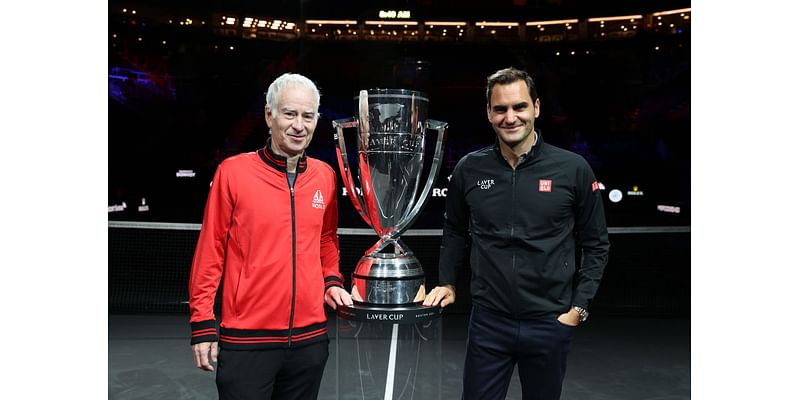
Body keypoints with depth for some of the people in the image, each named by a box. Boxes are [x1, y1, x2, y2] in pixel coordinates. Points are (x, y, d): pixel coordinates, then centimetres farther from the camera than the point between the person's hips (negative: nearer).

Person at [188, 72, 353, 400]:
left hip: (310, 336, 4)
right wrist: (202, 323, -5)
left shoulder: (325, 175, 4)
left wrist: (332, 281, 3)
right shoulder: (233, 171, -8)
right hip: (245, 340, -4)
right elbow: (211, 250, -5)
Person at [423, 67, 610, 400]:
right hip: (488, 322, 1)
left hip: (551, 323, 0)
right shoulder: (469, 169, -2)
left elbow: (596, 245, 0)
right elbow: (455, 234, 12)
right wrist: (447, 284, 4)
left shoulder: (573, 169, -7)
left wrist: (579, 308, -4)